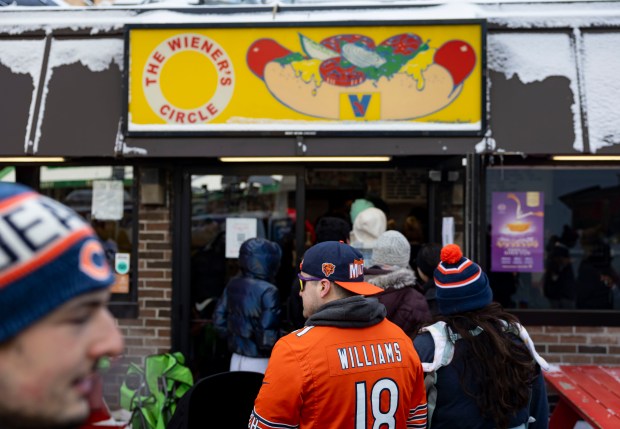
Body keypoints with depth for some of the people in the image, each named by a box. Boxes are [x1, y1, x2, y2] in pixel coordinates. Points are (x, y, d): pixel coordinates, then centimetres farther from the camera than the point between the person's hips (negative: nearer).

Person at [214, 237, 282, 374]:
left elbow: (219, 321, 10)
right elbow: (268, 336, -21)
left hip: (237, 359, 7)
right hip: (259, 363, -7)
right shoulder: (268, 292, -18)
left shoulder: (233, 285, 2)